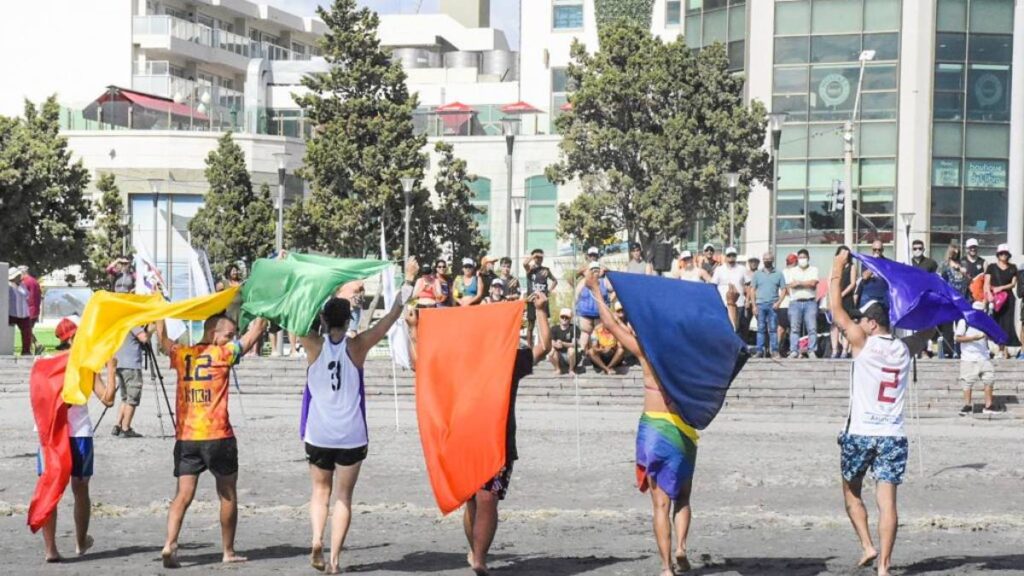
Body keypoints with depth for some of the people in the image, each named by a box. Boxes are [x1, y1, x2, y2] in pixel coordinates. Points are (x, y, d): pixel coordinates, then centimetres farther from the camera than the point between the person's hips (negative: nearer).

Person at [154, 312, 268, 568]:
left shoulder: (181, 354, 7)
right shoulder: (223, 354, -5)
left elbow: (162, 338, 25)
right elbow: (255, 332, 1)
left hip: (185, 438, 4)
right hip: (217, 437, -4)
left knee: (183, 494, 2)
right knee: (228, 494, 12)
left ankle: (170, 544, -17)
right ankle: (228, 551, 17)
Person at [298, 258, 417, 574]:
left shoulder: (313, 345, -6)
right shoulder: (357, 346, -7)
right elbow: (392, 316, -1)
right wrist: (409, 280, 6)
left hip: (318, 433, 1)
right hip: (351, 435, -1)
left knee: (320, 490, 18)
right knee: (343, 496, 6)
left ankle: (317, 539, -4)